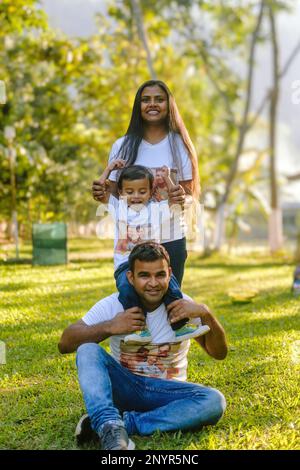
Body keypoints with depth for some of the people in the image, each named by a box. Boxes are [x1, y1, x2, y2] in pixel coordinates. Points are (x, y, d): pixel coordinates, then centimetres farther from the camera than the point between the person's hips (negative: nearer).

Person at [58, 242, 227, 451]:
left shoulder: (182, 305, -5)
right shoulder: (113, 305, -7)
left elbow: (219, 353, -6)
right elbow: (65, 344, -11)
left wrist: (206, 314, -24)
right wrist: (109, 327, -25)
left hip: (166, 391, 0)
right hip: (123, 386, 0)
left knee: (215, 402, -29)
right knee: (88, 349, -26)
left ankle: (123, 423, -31)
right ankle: (112, 430, -43)